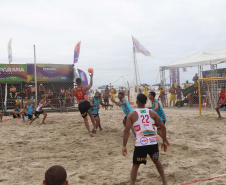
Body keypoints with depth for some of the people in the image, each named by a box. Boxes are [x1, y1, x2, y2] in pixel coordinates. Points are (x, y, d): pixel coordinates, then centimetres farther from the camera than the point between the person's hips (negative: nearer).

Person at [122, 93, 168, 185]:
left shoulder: (132, 115, 0)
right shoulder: (152, 113, 6)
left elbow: (126, 130, -7)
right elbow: (163, 127, 5)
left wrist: (124, 146, -4)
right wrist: (164, 141, 13)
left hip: (140, 144, -3)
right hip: (153, 142, 3)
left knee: (135, 166, 14)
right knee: (156, 161, 27)